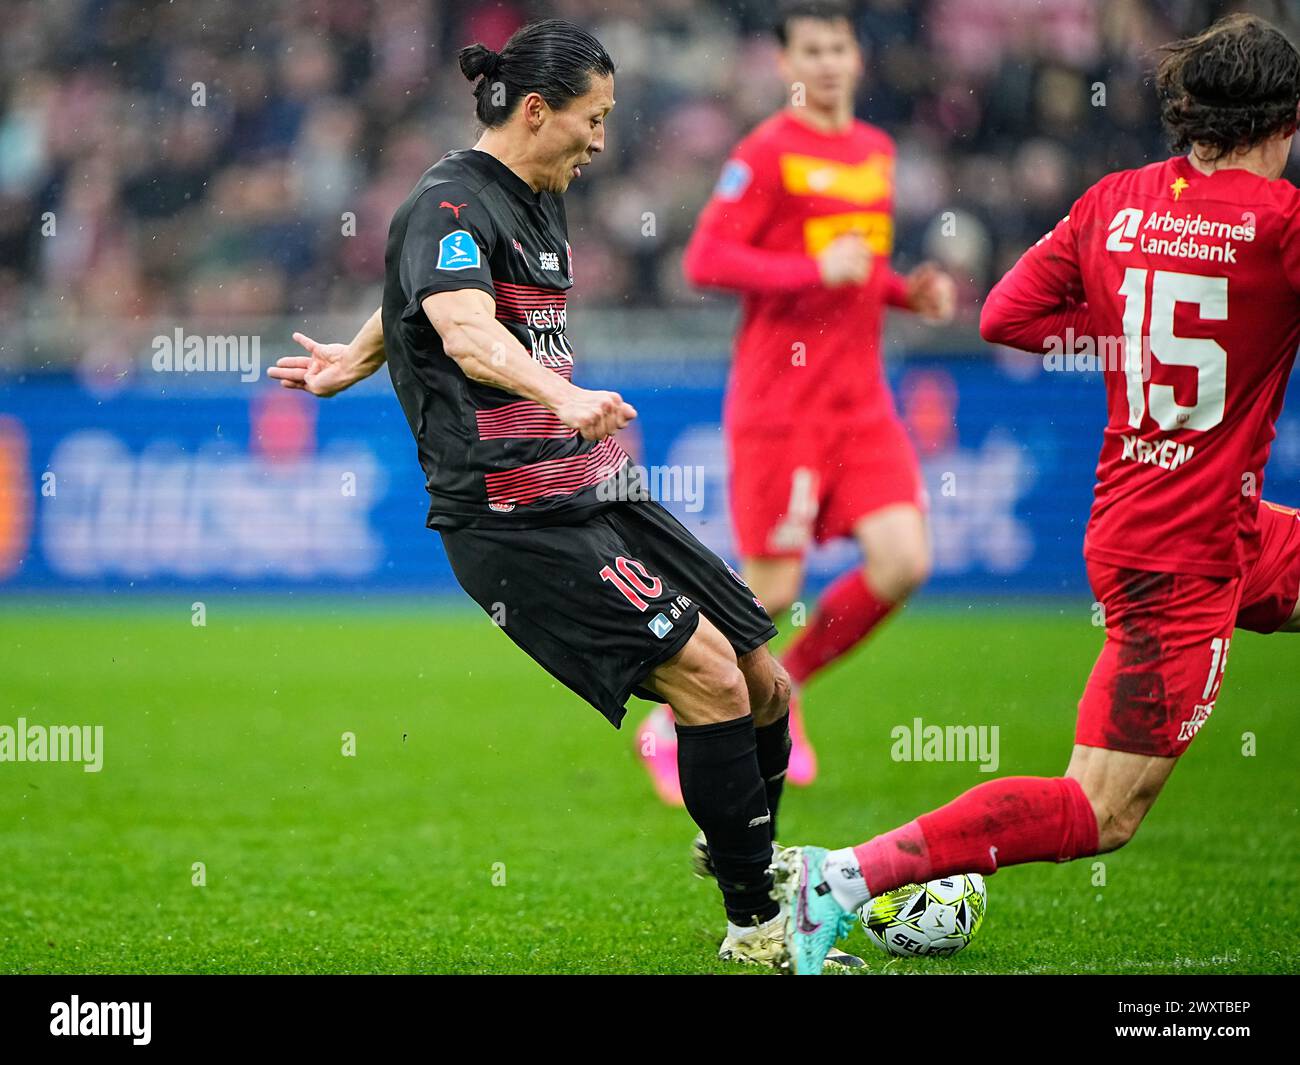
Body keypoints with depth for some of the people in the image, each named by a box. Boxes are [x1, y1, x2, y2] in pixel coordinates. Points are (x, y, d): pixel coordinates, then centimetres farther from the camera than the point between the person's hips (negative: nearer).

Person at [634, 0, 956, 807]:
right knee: (773, 591, -5)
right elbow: (705, 260, -13)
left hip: (861, 400, 6)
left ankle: (784, 687, 14)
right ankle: (671, 723, 17)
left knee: (905, 563, -8)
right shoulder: (768, 153, -7)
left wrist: (909, 291, 7)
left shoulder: (877, 151, 14)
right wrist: (816, 270, -22)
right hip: (779, 401, -6)